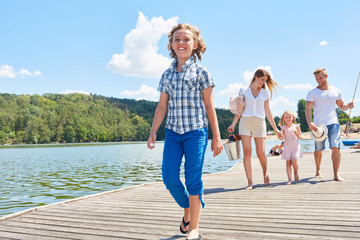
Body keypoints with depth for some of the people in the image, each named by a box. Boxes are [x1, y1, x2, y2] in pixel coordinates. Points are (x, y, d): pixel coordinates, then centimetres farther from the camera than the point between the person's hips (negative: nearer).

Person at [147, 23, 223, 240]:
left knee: (193, 179, -4)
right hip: (172, 132, 4)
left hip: (196, 131, -4)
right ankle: (187, 211, 26)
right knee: (169, 177, -1)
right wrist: (153, 132, 8)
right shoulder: (167, 75, 14)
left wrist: (216, 136, 0)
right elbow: (162, 106, 14)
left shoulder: (201, 71, 3)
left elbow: (209, 106, 2)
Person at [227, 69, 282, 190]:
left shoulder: (264, 93, 14)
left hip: (259, 123, 1)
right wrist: (233, 124, -6)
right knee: (247, 152, -9)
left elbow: (268, 112, 14)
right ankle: (250, 182, -3)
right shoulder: (243, 91, 9)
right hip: (245, 122, -1)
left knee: (261, 153, -3)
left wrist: (276, 129, 11)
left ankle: (265, 173, 27)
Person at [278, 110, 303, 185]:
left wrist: (297, 135, -10)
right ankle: (289, 179, 1)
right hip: (287, 147, 1)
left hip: (295, 146, -1)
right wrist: (282, 135, -23)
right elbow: (282, 138, -3)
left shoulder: (296, 126, 4)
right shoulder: (283, 128, 4)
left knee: (294, 162, -12)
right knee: (288, 163, -3)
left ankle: (296, 173, 19)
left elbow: (301, 137, 10)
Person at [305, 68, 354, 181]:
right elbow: (308, 108, -6)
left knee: (335, 147, -12)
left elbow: (341, 106, 20)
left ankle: (336, 174, -6)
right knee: (318, 149, 7)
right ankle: (318, 170, 30)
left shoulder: (336, 91, 11)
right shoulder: (312, 93, 3)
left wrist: (348, 106, -4)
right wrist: (309, 122, -21)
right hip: (318, 125, -1)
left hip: (333, 123, 1)